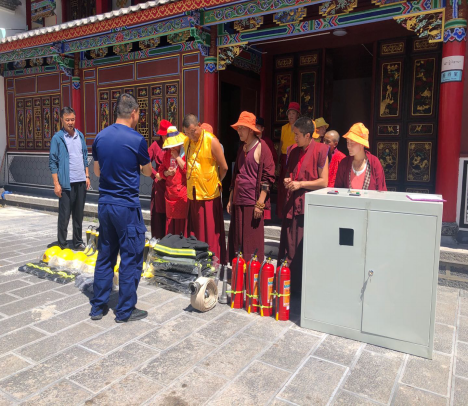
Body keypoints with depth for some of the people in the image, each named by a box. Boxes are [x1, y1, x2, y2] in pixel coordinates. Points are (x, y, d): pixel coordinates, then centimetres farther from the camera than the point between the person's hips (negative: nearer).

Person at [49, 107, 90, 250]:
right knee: (64, 215, 1)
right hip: (66, 183, -5)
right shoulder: (57, 138, -5)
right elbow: (52, 162, -6)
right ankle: (62, 244, 13)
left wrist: (87, 176, 10)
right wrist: (56, 184, -11)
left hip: (81, 182, 5)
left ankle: (78, 242, 22)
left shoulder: (80, 135, 11)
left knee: (79, 215, 12)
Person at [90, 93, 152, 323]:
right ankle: (125, 310, 15)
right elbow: (147, 172, 3)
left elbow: (97, 171, 15)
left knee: (105, 256, 16)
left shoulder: (100, 137, 4)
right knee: (131, 258, 6)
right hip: (127, 206, -6)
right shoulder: (136, 140, -12)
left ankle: (98, 307, 25)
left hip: (104, 204, 6)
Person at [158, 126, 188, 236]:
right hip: (170, 195, 6)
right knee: (170, 224, 11)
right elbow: (161, 170, 18)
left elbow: (188, 170, -16)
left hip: (183, 195, -6)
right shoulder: (167, 153, 14)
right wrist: (167, 173, -4)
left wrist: (177, 157, -11)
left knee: (183, 224, -4)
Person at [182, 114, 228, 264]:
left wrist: (214, 182, 7)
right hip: (193, 194, 6)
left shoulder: (211, 141, -9)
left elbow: (224, 167, -4)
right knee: (193, 233, 10)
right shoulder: (187, 142, 9)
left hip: (209, 195, -5)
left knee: (210, 233, 0)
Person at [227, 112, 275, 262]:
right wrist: (230, 200, 19)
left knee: (252, 241, -1)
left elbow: (268, 177, -11)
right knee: (236, 241, 11)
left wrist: (260, 204, -15)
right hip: (238, 202, 8)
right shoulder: (241, 149, 17)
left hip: (252, 202, -7)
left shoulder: (261, 147, -6)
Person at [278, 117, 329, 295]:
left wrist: (300, 184, -11)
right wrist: (288, 181, 5)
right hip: (292, 205, 7)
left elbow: (323, 182, -10)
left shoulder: (320, 150, -7)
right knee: (289, 248, 9)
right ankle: (289, 285, 20)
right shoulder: (294, 152, 14)